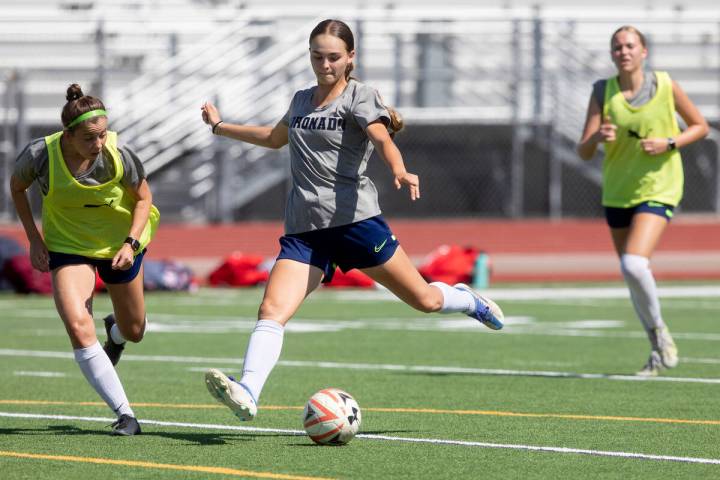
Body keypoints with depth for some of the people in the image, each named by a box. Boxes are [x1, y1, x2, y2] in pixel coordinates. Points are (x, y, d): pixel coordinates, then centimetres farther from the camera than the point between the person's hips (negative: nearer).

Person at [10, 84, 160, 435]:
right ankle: (125, 415, -17)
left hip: (119, 243, 1)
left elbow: (143, 197, -7)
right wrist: (34, 238, -6)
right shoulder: (40, 155, -26)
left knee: (134, 331, 17)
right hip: (67, 245, -1)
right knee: (79, 328, -23)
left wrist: (131, 243, -21)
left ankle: (116, 331, 59)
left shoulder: (118, 156, -26)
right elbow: (17, 186, -3)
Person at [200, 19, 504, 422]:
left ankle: (468, 301, 39)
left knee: (425, 300, 5)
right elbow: (275, 138, 39)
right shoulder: (302, 101, 17)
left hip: (354, 219, -4)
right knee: (272, 311, -18)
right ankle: (247, 393, -32)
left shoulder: (361, 96, -1)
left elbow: (381, 138, -21)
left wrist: (399, 172, -42)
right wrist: (221, 127, 45)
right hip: (303, 230, 4)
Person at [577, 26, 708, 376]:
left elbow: (700, 126, 5)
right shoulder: (602, 91, -2)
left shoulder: (665, 85, -6)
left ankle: (659, 329, 2)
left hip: (658, 189, -4)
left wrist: (668, 143, -13)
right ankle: (658, 350, 27)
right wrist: (598, 137, -27)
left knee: (634, 265, -23)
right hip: (617, 193, 4)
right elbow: (584, 152, -5)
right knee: (630, 273, 10)